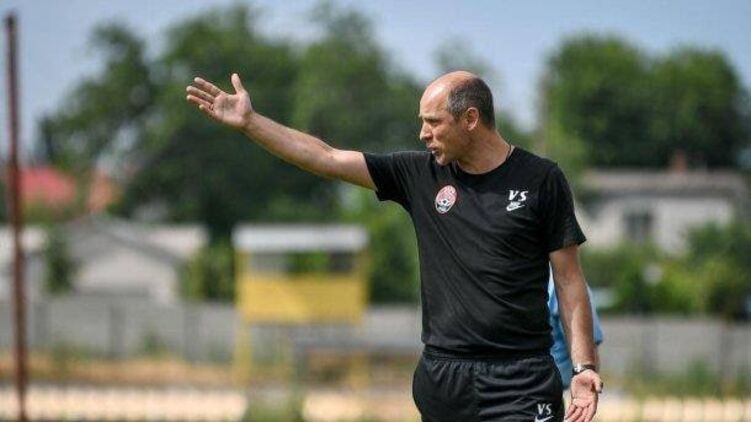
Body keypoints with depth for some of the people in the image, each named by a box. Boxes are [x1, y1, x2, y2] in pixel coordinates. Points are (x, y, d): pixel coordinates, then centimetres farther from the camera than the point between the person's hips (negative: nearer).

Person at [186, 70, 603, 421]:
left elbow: (569, 280, 1)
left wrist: (584, 366, -6)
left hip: (521, 380, -3)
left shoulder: (541, 181, -1)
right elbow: (326, 158, 9)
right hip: (442, 374, 3)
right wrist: (248, 122, 6)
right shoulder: (420, 174, 8)